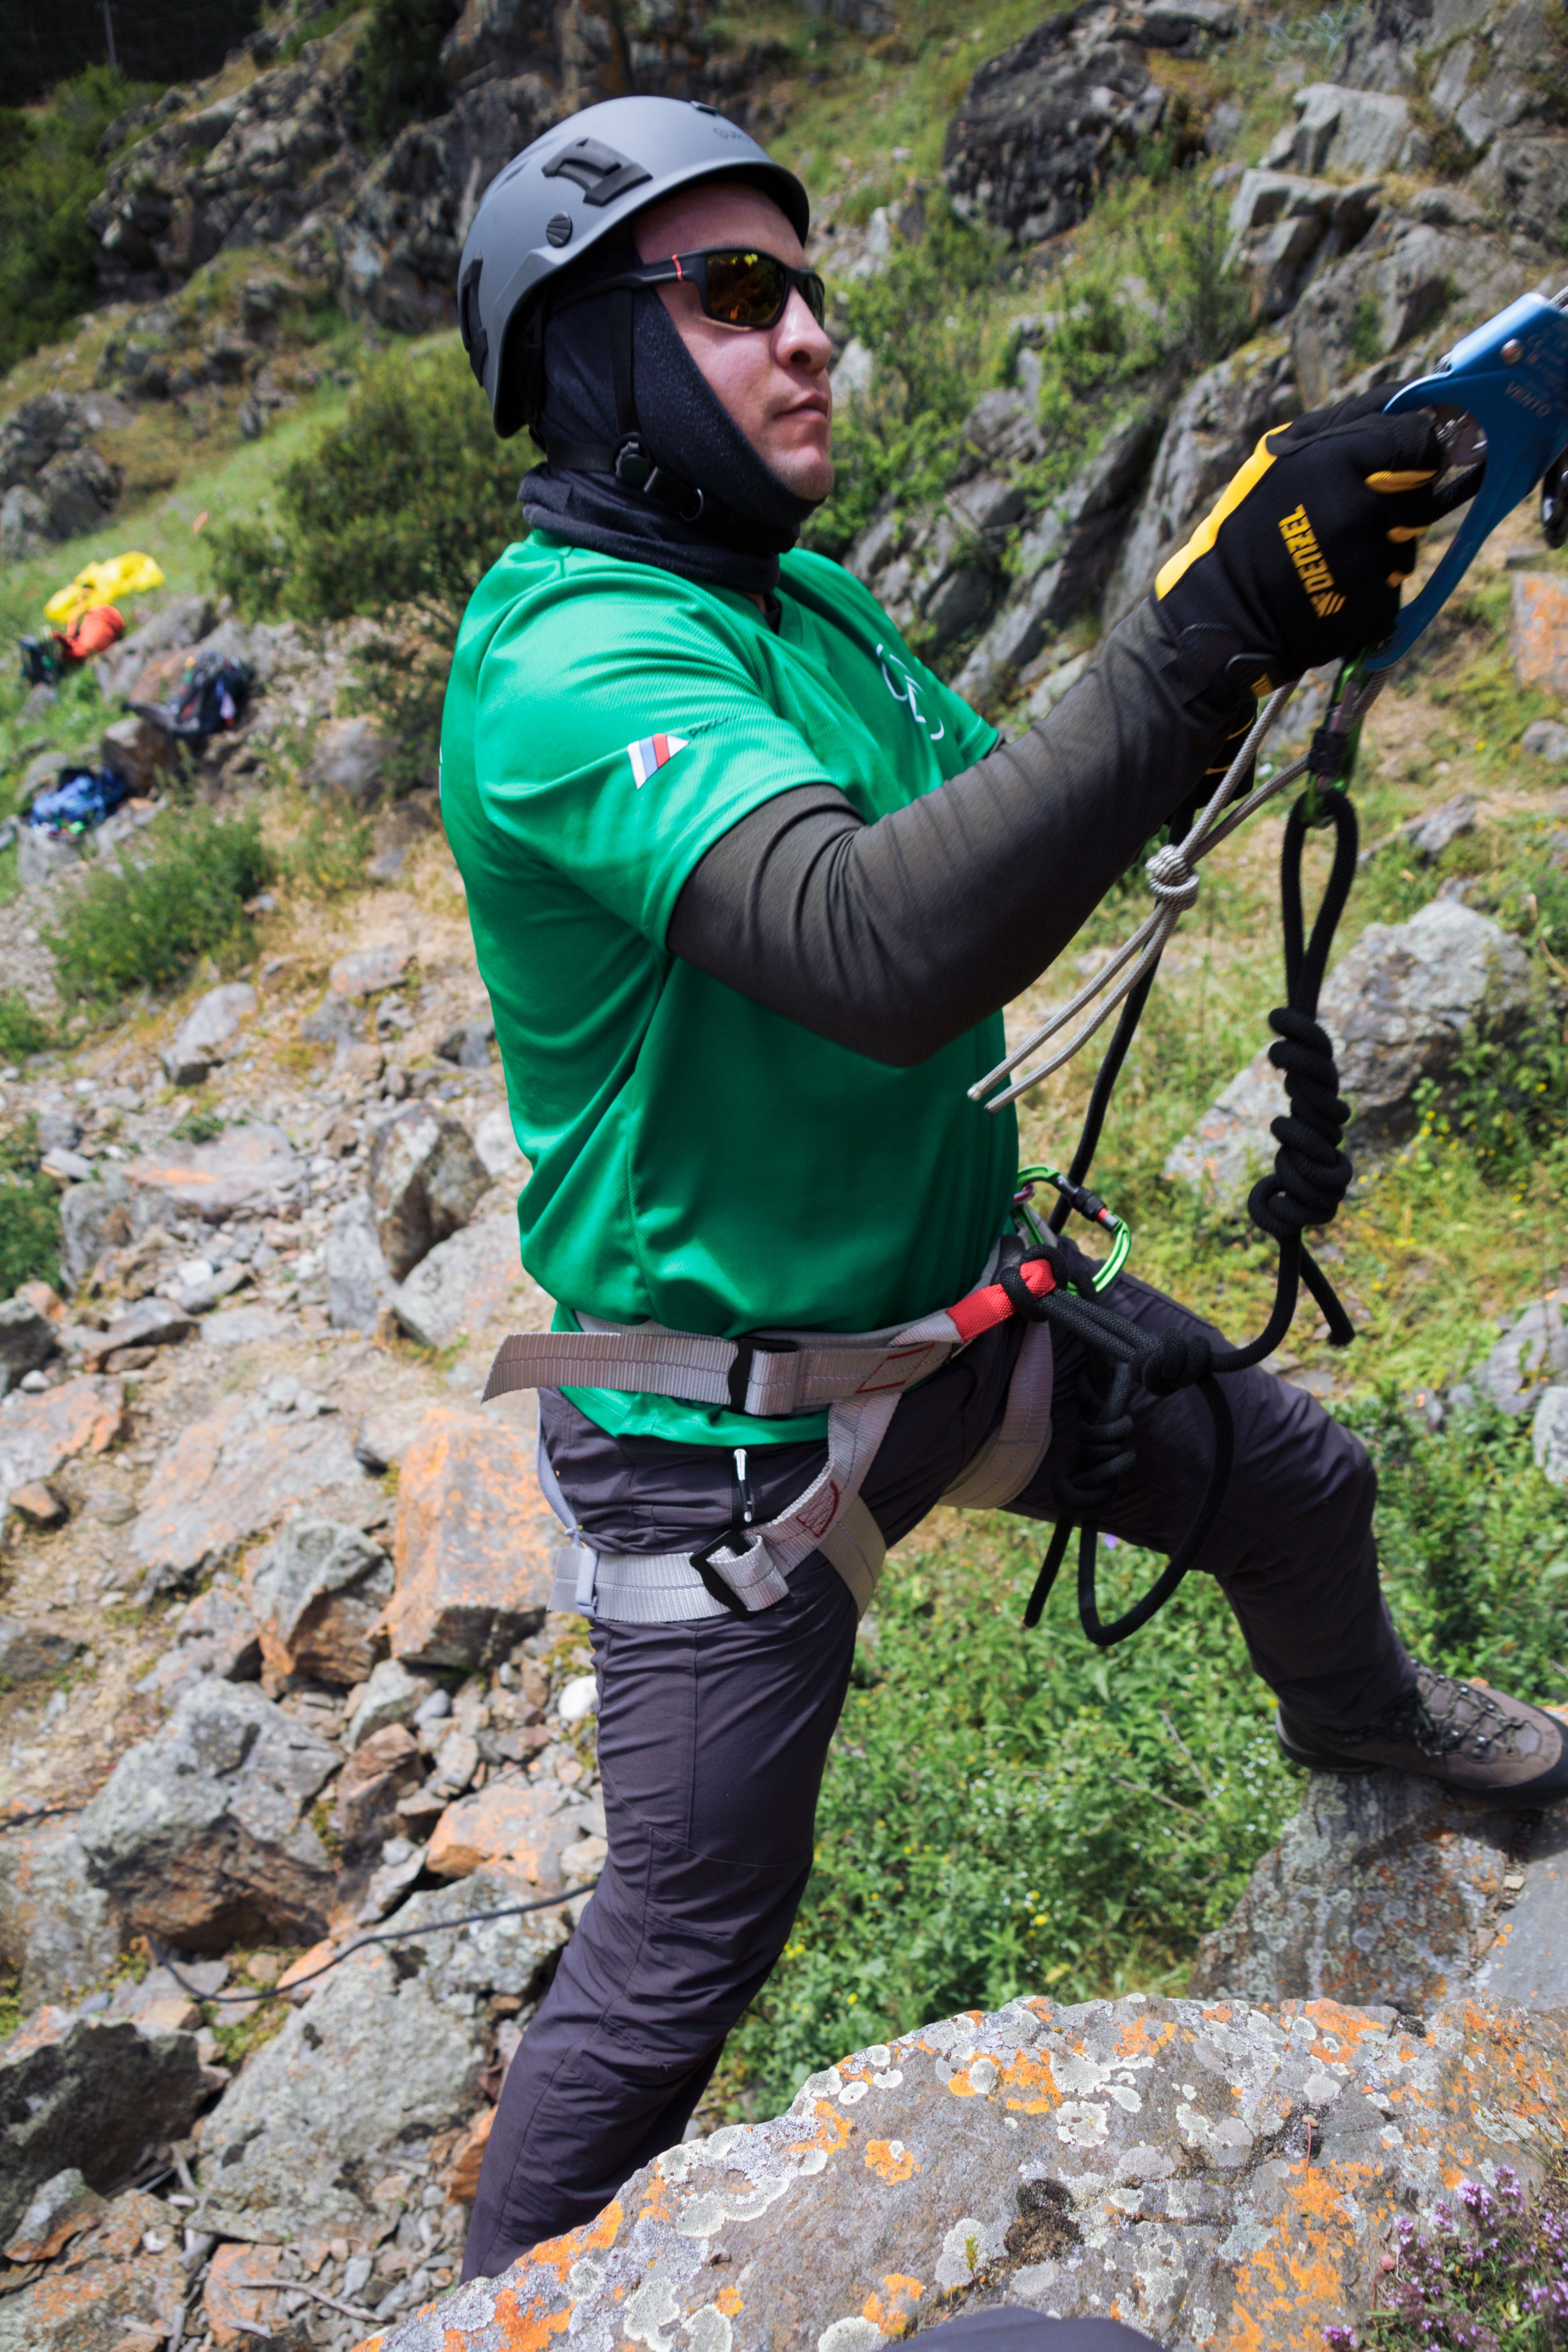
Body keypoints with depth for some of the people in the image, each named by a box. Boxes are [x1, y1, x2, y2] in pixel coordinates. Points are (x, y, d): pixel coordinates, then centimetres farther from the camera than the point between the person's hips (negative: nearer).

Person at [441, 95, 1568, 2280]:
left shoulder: (804, 596, 5)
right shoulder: (570, 656, -25)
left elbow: (1015, 819, 8)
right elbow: (874, 947, -41)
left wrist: (1240, 648, -7)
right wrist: (1201, 632, -41)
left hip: (963, 1295, 8)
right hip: (737, 1417, -8)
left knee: (1301, 1480, 22)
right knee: (690, 1938, 4)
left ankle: (1367, 1717, 57)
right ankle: (511, 2292, 34)